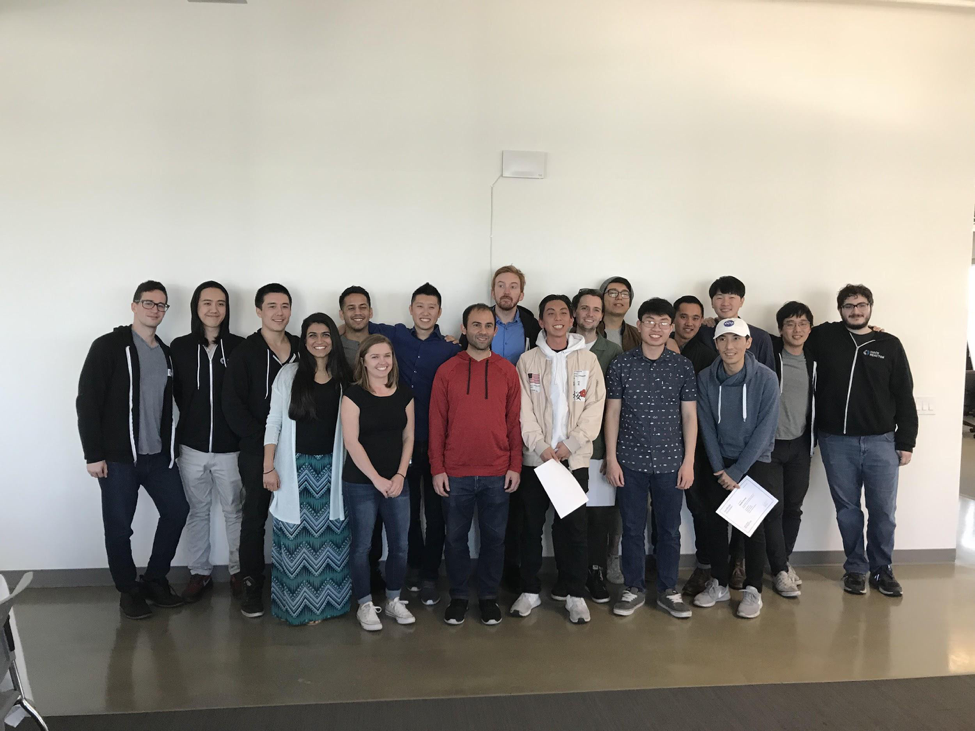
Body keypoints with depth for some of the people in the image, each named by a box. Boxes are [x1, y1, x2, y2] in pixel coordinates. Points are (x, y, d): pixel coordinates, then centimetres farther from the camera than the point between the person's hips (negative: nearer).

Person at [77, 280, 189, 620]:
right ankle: (129, 591, 23)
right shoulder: (108, 346, -8)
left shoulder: (166, 354, 11)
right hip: (117, 457, -6)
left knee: (176, 510, 7)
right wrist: (94, 454, -14)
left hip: (158, 455, 6)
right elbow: (87, 402, -11)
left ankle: (154, 580, 25)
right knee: (119, 526, 3)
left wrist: (171, 448, 11)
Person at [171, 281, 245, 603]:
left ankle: (238, 571, 24)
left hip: (230, 447, -1)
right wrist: (194, 420, 5)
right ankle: (199, 573, 26)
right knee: (197, 511, 13)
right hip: (192, 446, 2)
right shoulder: (180, 347, 0)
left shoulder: (240, 346, -5)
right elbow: (175, 392, 7)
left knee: (234, 511, 9)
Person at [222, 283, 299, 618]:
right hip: (257, 452, -2)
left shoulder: (301, 350, 7)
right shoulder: (245, 353, -3)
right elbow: (233, 407, -7)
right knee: (254, 518, 5)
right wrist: (264, 439, -12)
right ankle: (252, 585, 17)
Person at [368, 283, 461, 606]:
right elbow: (366, 326, 20)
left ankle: (429, 575, 15)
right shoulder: (397, 336, 5)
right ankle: (413, 564, 30)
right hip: (404, 439, 2)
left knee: (435, 510, 4)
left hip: (437, 441, -2)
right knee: (407, 507, 12)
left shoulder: (451, 349, -2)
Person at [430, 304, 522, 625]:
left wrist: (515, 466, -1)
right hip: (456, 473, 0)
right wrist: (437, 469, -3)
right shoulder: (447, 371, 1)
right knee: (456, 536, 10)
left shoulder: (507, 370, 3)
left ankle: (488, 595, 26)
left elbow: (515, 421, 4)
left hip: (497, 473, 1)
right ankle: (458, 595, 26)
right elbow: (437, 422, 1)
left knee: (494, 536, 9)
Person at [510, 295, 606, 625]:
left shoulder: (588, 359, 5)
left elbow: (595, 406, -1)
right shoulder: (527, 360, 4)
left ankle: (573, 592, 16)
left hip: (574, 457, 0)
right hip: (535, 456, 0)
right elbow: (524, 410, -2)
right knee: (532, 525, 7)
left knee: (574, 527, 3)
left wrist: (570, 444, -10)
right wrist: (541, 446, -11)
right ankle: (530, 590, 20)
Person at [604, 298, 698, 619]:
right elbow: (612, 413, 1)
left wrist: (688, 461, -2)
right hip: (630, 462, 0)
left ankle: (668, 591, 24)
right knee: (632, 529, 9)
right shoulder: (621, 364, -1)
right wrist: (611, 459, -4)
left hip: (670, 462, 1)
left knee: (669, 529, 9)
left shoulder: (683, 366, 1)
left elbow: (690, 416, 3)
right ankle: (633, 589, 23)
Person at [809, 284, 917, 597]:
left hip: (881, 441, 0)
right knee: (847, 508, 9)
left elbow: (904, 397, 5)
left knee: (883, 510, 5)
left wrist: (906, 442, 2)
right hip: (837, 441, 0)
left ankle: (882, 569, 23)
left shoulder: (889, 345, 4)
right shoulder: (824, 337, 2)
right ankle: (855, 568, 24)